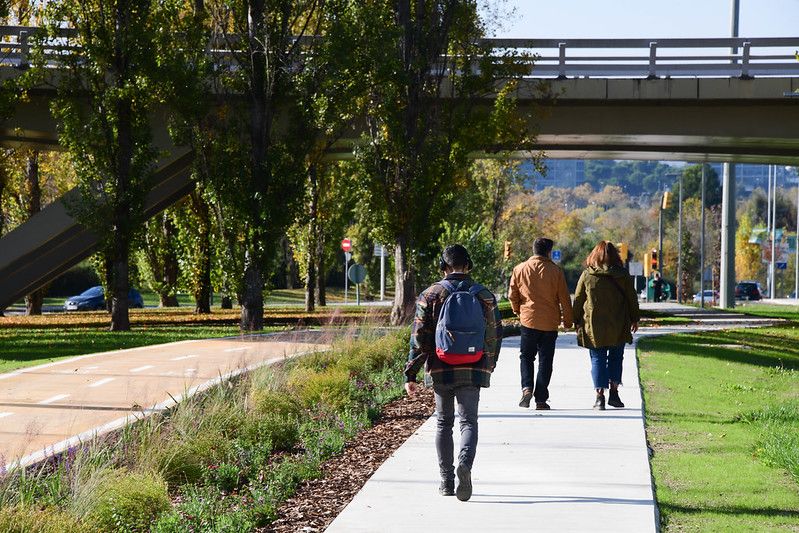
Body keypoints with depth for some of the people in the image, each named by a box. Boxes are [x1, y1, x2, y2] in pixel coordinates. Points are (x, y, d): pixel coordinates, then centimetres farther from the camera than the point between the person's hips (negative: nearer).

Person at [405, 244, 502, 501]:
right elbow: (495, 335, 9)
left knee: (443, 423, 13)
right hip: (473, 371, 0)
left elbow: (419, 337, -4)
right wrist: (489, 366, 23)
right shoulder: (484, 296, 5)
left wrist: (411, 373, -1)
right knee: (468, 421, 1)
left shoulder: (431, 294, -1)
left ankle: (446, 481, 14)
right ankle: (465, 464, -27)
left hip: (440, 370, 0)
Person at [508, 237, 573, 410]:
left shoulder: (519, 269, -1)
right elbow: (564, 298, -3)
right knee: (545, 360, 6)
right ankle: (541, 399, 4)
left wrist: (517, 310, 24)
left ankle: (527, 387, -9)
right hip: (550, 323, -1)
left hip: (528, 320, 1)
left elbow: (512, 295, 5)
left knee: (526, 356, 15)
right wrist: (567, 321, 9)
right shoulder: (555, 271, -5)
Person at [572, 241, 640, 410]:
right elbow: (632, 299, 6)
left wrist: (577, 322, 12)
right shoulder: (622, 275, -1)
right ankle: (614, 393, 9)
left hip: (593, 326, -1)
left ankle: (600, 396, -4)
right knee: (616, 358, 15)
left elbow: (578, 299, 2)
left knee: (598, 360, 4)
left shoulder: (587, 275, -2)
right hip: (618, 327, 1)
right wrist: (634, 319, 18)